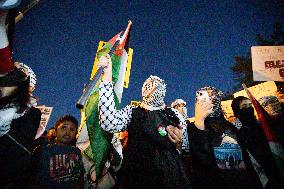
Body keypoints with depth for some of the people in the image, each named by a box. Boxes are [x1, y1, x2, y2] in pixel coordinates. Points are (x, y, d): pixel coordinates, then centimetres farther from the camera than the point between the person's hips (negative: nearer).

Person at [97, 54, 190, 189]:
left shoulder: (174, 115, 6)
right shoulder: (131, 112, 3)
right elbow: (109, 123, -19)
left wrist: (179, 142, -13)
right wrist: (107, 76, -22)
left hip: (172, 177, 2)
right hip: (137, 178, -1)